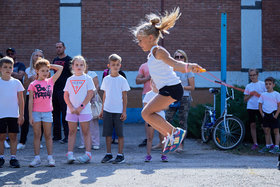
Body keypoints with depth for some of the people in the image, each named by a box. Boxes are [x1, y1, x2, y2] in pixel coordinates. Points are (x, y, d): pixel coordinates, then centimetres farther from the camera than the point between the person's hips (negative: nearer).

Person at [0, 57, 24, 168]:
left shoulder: (16, 82, 5)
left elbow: (20, 100, 7)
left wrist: (21, 115, 2)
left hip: (14, 114, 1)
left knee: (13, 136, 2)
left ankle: (13, 158, 6)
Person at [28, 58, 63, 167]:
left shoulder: (50, 81, 6)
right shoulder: (33, 84, 0)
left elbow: (60, 68, 9)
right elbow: (30, 101, -1)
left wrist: (49, 66, 7)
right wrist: (30, 115, -6)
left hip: (47, 112, 1)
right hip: (36, 112, -1)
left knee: (48, 135, 5)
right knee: (37, 135, 3)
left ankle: (50, 158, 7)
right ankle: (37, 158, 5)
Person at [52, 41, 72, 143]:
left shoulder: (69, 60, -4)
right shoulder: (55, 60, 16)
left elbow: (73, 75, -6)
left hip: (64, 90, -7)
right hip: (55, 89, 7)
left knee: (65, 114, -7)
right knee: (55, 114, 9)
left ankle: (66, 136, -5)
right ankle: (56, 135, 15)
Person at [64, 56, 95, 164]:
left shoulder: (87, 79, 1)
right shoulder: (70, 80, 9)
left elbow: (90, 94, -5)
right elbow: (66, 95, 6)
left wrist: (81, 107, -11)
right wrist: (71, 108, -7)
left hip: (84, 110, -2)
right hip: (72, 110, 3)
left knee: (86, 132, 1)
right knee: (72, 131, 3)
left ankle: (88, 154, 1)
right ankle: (70, 154, 2)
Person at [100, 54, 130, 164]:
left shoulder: (122, 80, -1)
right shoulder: (106, 79, 8)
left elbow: (124, 96, 0)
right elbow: (105, 95, 14)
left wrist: (124, 111, -5)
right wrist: (102, 109, 12)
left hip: (118, 111, -3)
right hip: (107, 110, 3)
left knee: (120, 134, 0)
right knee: (107, 133, 4)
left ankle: (120, 155, 6)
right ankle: (108, 154, 13)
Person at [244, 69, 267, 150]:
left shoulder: (263, 84, 3)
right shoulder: (248, 86, 12)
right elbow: (245, 100, 11)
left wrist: (258, 95, -16)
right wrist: (250, 95, -8)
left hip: (260, 108, -3)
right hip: (250, 107, 3)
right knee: (252, 125, 3)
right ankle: (255, 143, 10)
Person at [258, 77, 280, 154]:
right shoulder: (263, 95, 7)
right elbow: (260, 105, 12)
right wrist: (262, 113, -1)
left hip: (273, 114, -4)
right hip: (265, 115, 4)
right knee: (266, 131, 8)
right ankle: (267, 146, 16)